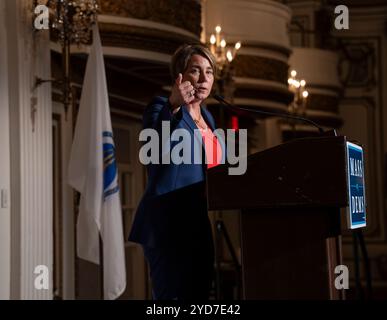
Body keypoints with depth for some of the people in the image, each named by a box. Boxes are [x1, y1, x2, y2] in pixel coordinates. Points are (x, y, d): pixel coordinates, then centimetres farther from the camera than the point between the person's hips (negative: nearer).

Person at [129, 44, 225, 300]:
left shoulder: (207, 117, 19)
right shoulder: (161, 108, -2)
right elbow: (155, 151, -22)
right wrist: (174, 107, -35)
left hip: (204, 226, 8)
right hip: (171, 225, -7)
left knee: (202, 295, 8)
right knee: (175, 294, -11)